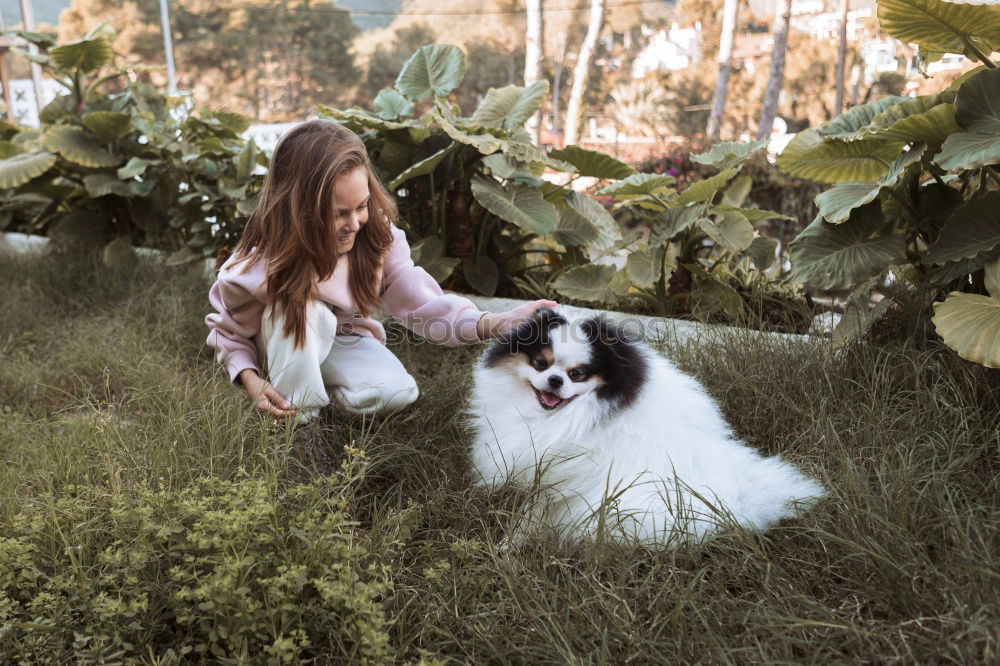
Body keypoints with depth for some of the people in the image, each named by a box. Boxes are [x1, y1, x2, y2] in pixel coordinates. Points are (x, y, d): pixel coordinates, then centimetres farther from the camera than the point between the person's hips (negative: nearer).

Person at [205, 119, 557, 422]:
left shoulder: (377, 235, -24)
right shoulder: (258, 266, -30)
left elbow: (421, 302, -25)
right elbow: (229, 331, -12)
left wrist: (493, 323, -40)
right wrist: (250, 379, -32)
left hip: (343, 340, 2)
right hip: (285, 343, -2)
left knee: (399, 393, -25)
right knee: (302, 307, -36)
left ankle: (324, 386, 5)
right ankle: (297, 415, -17)